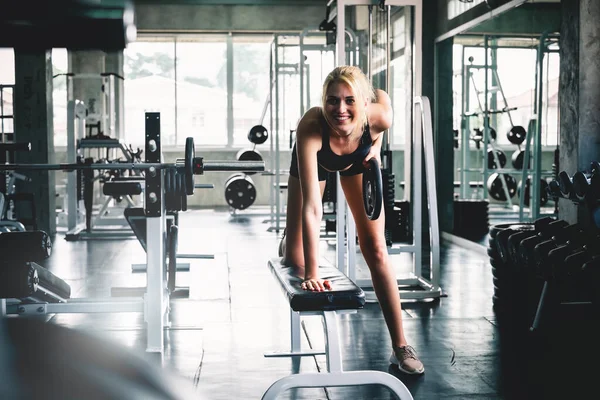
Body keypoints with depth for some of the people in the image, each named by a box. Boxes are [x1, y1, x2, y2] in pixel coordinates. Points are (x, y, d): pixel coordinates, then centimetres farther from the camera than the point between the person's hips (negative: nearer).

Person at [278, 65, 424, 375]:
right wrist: (312, 273, -50)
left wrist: (376, 145, -13)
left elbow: (382, 97, -11)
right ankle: (288, 242, 42)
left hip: (357, 162, 1)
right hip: (316, 159, -1)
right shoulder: (310, 128, -46)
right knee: (294, 260, 0)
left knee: (375, 249, -9)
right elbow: (312, 207, -48)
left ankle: (400, 347, -2)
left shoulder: (380, 114, -40)